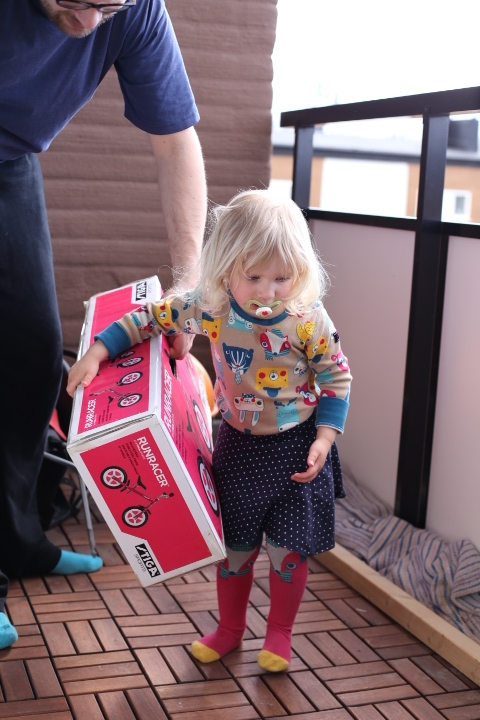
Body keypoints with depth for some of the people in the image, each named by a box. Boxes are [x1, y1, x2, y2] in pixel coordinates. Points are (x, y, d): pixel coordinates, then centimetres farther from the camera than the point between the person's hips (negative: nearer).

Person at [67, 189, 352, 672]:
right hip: (238, 443, 2)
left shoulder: (309, 319, -22)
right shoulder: (208, 307, -16)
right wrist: (97, 352, -13)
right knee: (234, 544, 15)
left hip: (296, 448, -2)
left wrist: (324, 439, -17)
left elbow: (336, 378, -10)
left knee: (288, 547, 7)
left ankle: (279, 633, 31)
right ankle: (230, 628, 37)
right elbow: (151, 319, -5)